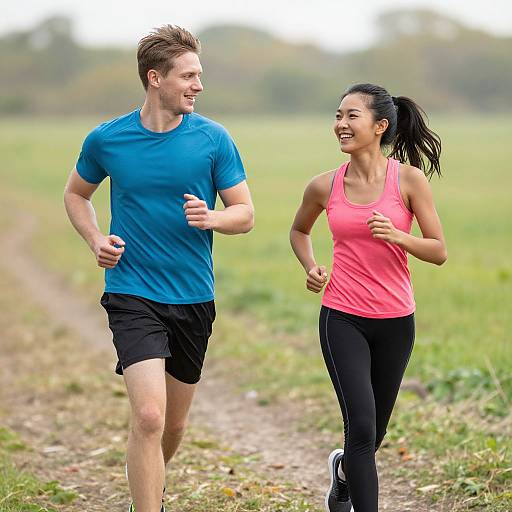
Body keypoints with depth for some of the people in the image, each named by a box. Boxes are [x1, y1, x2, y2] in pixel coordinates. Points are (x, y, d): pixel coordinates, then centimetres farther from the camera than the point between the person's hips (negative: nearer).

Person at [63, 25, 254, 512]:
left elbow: (245, 214, 2)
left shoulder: (213, 139, -3)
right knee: (149, 416, -19)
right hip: (132, 293, -2)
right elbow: (75, 194, 15)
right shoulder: (106, 139, -3)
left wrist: (210, 217, -20)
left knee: (174, 423, 16)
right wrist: (95, 239, -4)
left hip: (194, 297, 3)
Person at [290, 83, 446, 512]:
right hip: (342, 319, -1)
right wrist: (310, 267, 1)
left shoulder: (409, 179, -7)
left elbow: (439, 252, -4)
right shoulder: (325, 186, -2)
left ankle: (344, 469, 49)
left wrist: (396, 235, -22)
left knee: (374, 431, 16)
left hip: (395, 321, 1)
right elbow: (299, 230, 20)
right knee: (362, 425, -15)